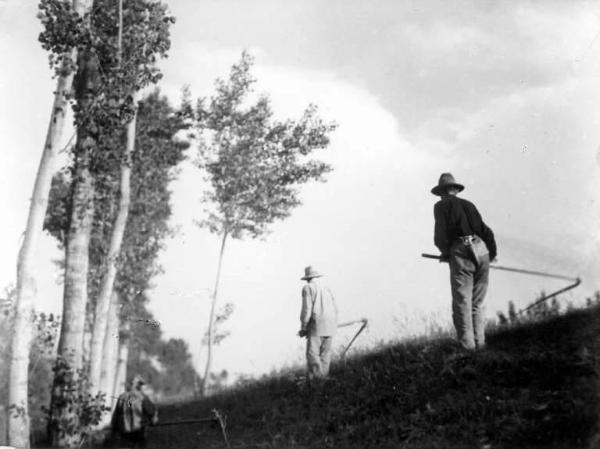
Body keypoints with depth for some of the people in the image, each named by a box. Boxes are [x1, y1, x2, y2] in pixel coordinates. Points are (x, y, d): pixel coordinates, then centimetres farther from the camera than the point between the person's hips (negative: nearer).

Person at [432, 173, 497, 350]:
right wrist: (492, 253, 29)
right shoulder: (468, 204, 23)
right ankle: (479, 344, 13)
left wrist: (445, 253, 11)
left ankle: (467, 347, -6)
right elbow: (486, 231, 19)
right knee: (477, 304, 14)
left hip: (461, 253, -5)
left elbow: (441, 235, -4)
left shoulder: (441, 206, 8)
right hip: (482, 251, 5)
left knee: (462, 304, -2)